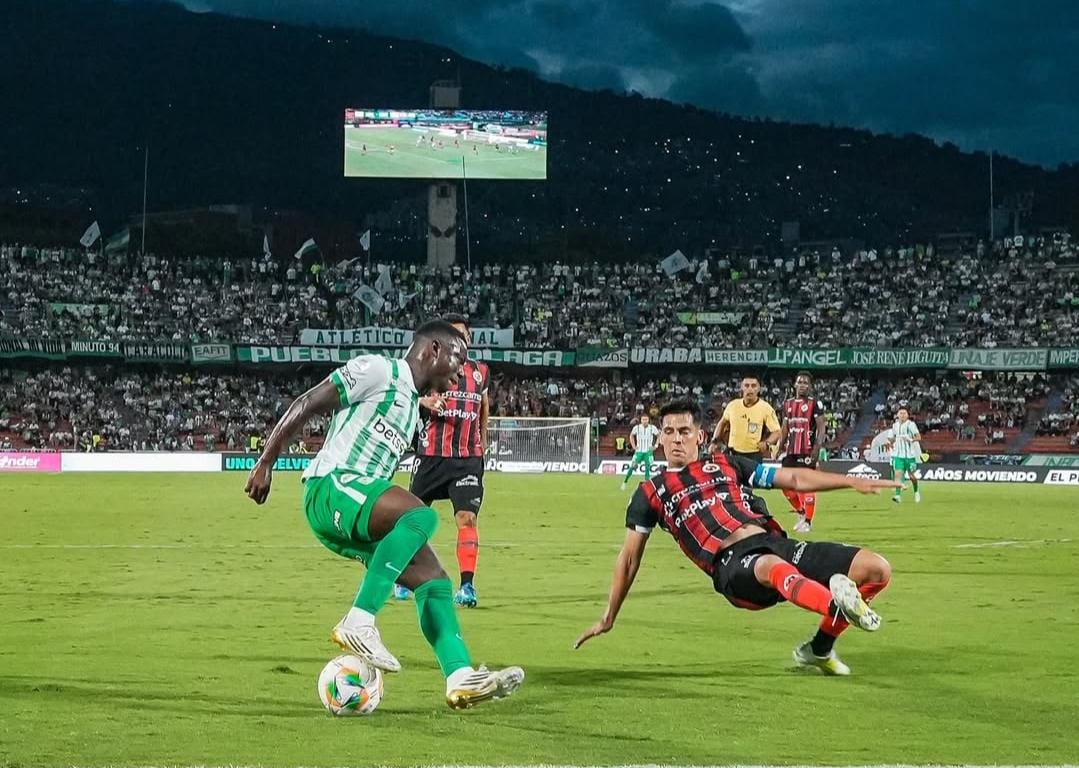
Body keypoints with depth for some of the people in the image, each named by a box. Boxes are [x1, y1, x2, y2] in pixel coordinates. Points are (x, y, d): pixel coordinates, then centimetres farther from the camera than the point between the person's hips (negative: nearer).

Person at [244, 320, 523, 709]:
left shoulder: (411, 404, 26)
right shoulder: (378, 371, -2)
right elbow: (306, 404, -5)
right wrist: (265, 463, -8)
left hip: (360, 509, 10)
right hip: (331, 486, -9)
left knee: (434, 581, -2)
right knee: (421, 515, -32)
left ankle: (460, 677, -9)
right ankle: (358, 623, -32)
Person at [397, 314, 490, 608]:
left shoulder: (480, 372, 12)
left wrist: (483, 438, 28)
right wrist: (424, 401, -32)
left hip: (468, 459, 2)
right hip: (431, 457, -2)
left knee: (467, 518, -13)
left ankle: (467, 585, -15)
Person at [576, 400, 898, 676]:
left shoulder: (724, 465, 25)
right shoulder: (651, 493, 19)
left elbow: (794, 478, 24)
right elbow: (629, 557, 24)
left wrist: (852, 481, 13)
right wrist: (609, 617, 24)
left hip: (772, 541, 5)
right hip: (732, 564, -5)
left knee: (877, 569, -9)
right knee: (774, 567, -44)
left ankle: (819, 649, 6)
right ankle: (839, 604, -75)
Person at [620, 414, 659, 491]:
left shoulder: (652, 428, -8)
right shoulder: (637, 428, -7)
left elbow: (659, 436, 6)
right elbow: (631, 435, 12)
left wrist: (655, 446, -1)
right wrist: (633, 445, 3)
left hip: (648, 451, 0)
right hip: (639, 451, 0)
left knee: (648, 468, -5)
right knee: (633, 466, -6)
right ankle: (625, 482, 7)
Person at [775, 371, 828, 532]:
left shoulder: (815, 404, -3)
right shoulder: (788, 404, 14)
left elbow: (822, 427, -7)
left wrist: (817, 447, -17)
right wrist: (780, 446, 12)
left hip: (807, 451, -6)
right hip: (791, 451, 6)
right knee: (786, 485, 6)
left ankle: (808, 521, 2)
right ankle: (801, 513, 25)